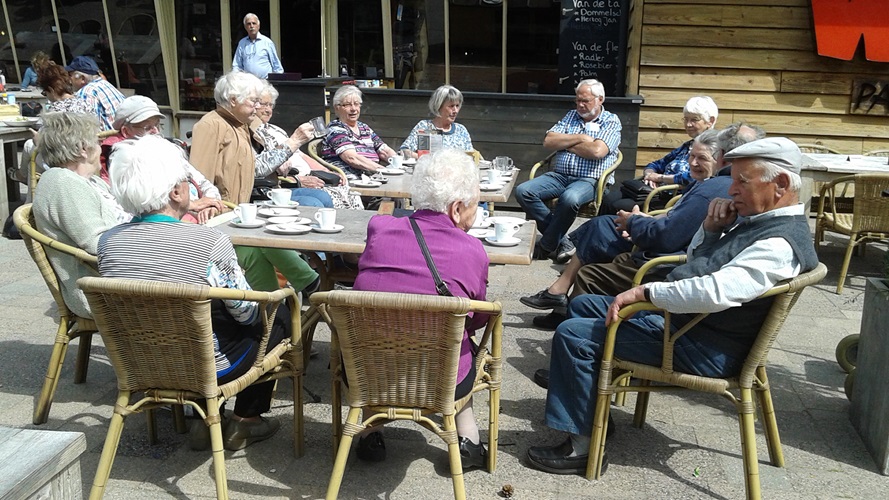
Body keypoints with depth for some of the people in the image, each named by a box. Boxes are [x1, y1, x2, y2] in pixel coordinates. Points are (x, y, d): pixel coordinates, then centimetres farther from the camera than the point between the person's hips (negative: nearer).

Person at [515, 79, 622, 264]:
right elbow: (548, 141, 7)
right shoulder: (571, 116, 21)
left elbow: (597, 151, -13)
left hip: (590, 180, -5)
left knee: (569, 198, -40)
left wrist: (566, 144, 0)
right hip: (559, 176, 6)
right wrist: (580, 138, -2)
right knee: (523, 191, -20)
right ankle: (561, 241, -18)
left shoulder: (611, 122, 5)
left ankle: (547, 246, -17)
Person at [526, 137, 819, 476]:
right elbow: (695, 265, 19)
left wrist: (645, 291, -25)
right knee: (582, 306, 19)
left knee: (574, 334, -18)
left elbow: (715, 292, -36)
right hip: (674, 318, 11)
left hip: (701, 350, -11)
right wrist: (711, 228, -1)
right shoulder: (755, 219, 9)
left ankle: (581, 445, -9)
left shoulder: (781, 244, -23)